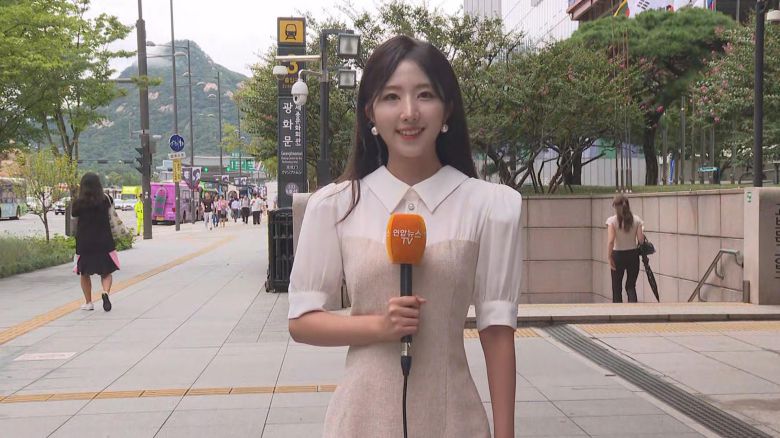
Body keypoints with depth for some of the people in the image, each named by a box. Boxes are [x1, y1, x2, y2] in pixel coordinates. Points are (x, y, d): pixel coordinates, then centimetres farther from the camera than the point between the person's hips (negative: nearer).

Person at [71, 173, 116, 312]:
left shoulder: (79, 202, -10)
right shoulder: (105, 199, -6)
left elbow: (73, 213, 8)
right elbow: (111, 203, 15)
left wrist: (80, 194, 9)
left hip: (84, 242, 0)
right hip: (104, 241, 0)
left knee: (84, 273, 16)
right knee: (106, 272, 9)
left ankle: (88, 302, 19)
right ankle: (106, 292, -19)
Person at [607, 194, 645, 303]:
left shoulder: (612, 220, -11)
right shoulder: (636, 219, -3)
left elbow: (611, 241, -18)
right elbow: (641, 239, -7)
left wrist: (609, 257, -12)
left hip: (618, 255, -2)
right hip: (633, 254, 2)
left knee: (617, 288, 11)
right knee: (631, 286, 11)